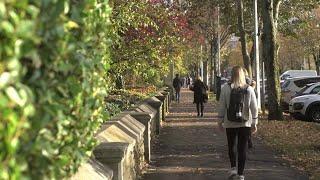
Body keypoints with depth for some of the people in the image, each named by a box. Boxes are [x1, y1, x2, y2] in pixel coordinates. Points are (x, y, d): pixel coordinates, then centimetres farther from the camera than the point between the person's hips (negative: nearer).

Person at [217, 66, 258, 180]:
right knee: (242, 148, 6)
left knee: (231, 146, 18)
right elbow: (254, 108, -1)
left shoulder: (226, 88, -7)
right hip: (245, 123, 1)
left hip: (230, 123, -1)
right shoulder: (249, 89, -2)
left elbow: (221, 106, -4)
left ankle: (233, 167, 5)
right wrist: (254, 123, 5)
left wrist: (220, 120, 5)